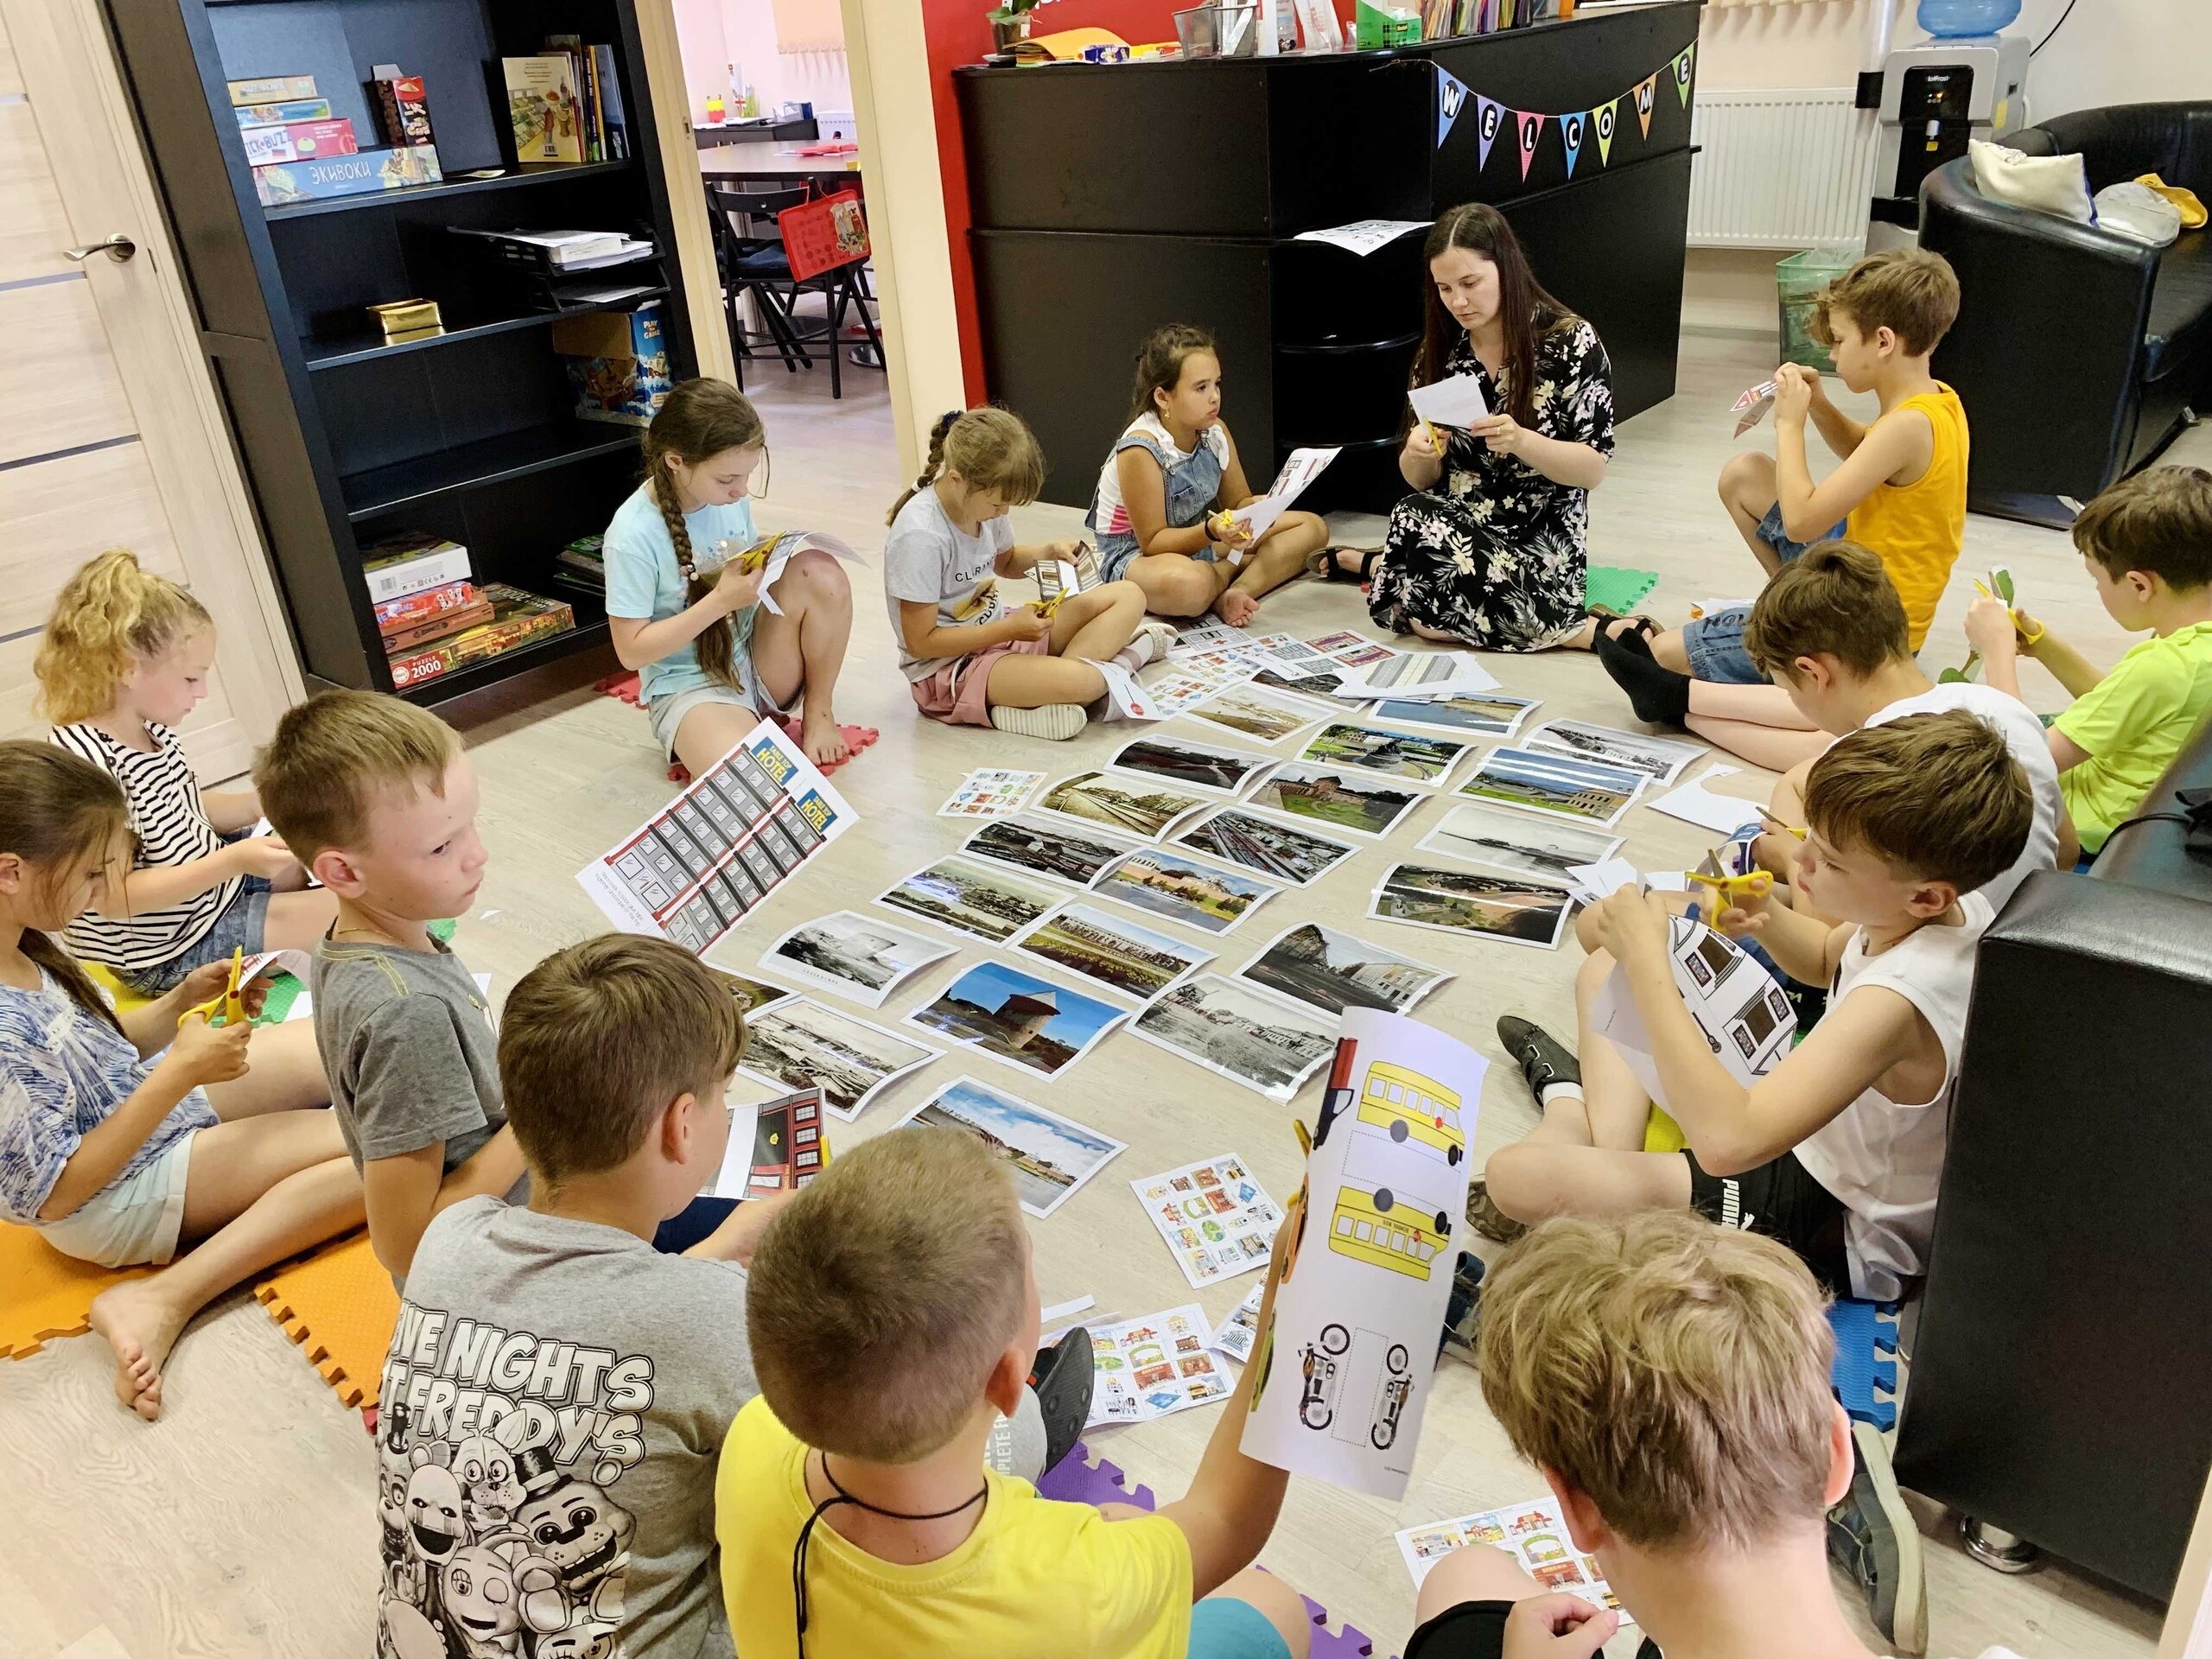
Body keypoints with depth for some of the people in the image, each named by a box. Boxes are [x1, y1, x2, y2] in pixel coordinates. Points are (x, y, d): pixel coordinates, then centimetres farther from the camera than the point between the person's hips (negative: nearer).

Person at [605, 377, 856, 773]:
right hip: (691, 687, -7)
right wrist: (721, 601, -24)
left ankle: (818, 712, -4)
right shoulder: (632, 536, -20)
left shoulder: (729, 497, -3)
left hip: (758, 662, 7)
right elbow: (631, 650, -17)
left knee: (819, 571, -20)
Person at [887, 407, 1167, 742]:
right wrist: (1010, 629, -20)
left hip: (998, 630, 10)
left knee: (1129, 596, -1)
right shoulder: (920, 536, -24)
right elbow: (920, 642, -19)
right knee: (1076, 682, -37)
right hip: (947, 669, -9)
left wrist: (1049, 553, 0)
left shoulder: (981, 498, -1)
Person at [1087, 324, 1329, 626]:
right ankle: (1237, 566, -9)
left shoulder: (1215, 432, -3)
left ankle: (1231, 593, -19)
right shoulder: (1140, 451, -23)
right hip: (1136, 556, -8)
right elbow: (1152, 542, -21)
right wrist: (1211, 531, -37)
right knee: (1188, 582, -46)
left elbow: (1239, 502, 6)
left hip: (1198, 541, 9)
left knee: (1311, 526, 2)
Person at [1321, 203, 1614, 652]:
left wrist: (1521, 441, -27)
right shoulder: (1440, 352, 5)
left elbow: (1593, 470, -8)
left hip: (1540, 537, -3)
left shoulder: (1570, 341, -6)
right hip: (1454, 527, 3)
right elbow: (1420, 480, 8)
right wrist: (1419, 453, -16)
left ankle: (1385, 567, -4)